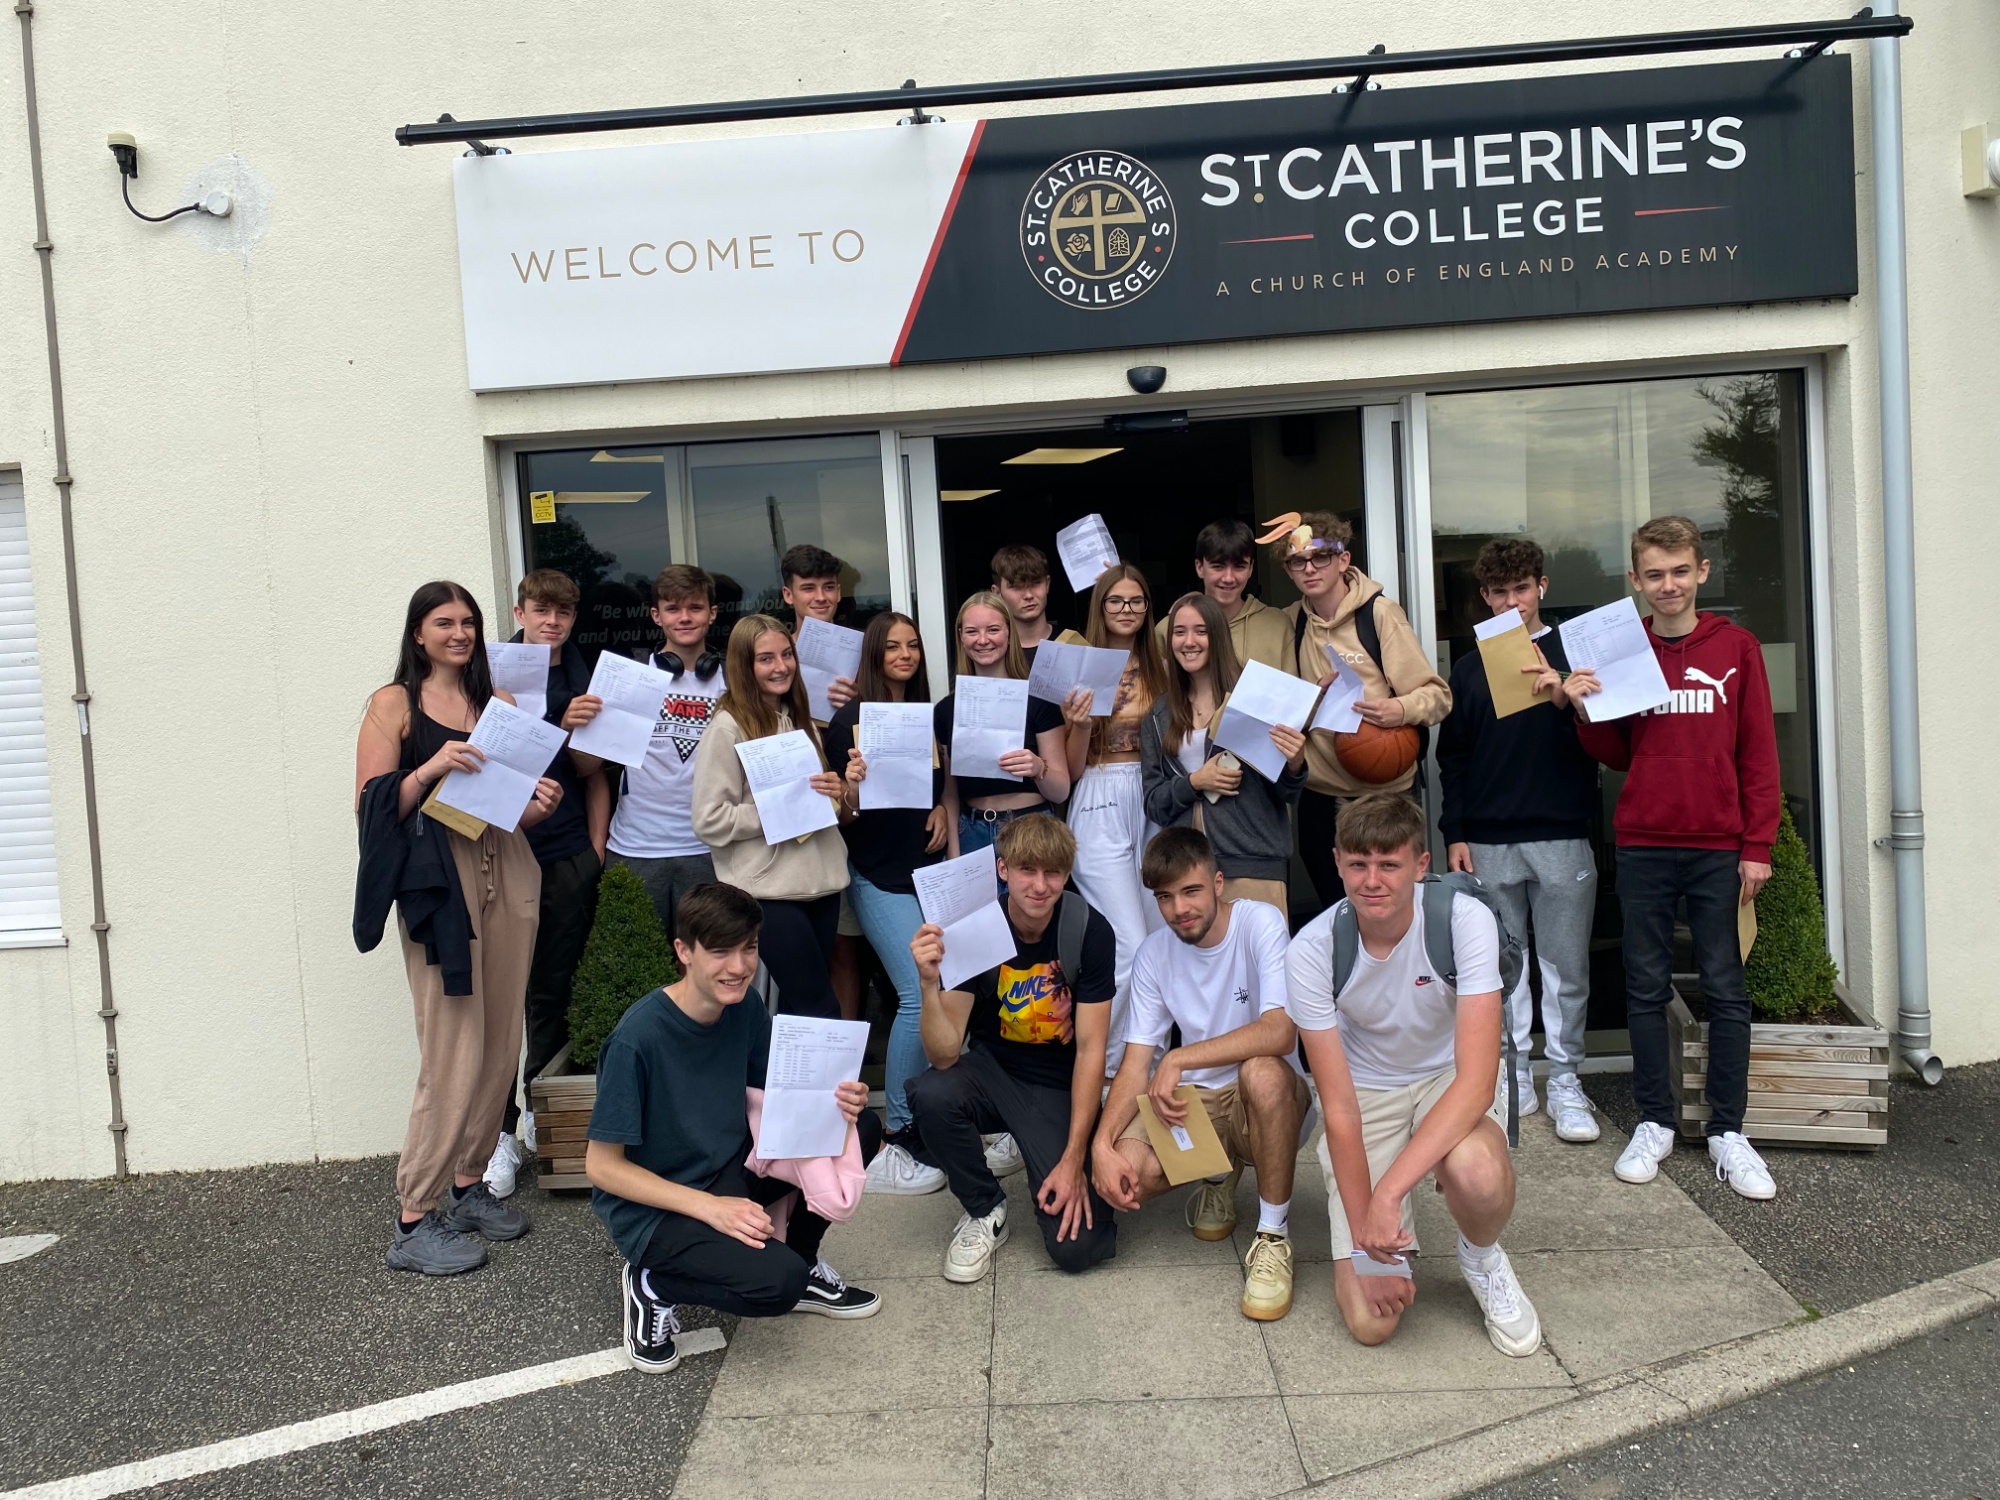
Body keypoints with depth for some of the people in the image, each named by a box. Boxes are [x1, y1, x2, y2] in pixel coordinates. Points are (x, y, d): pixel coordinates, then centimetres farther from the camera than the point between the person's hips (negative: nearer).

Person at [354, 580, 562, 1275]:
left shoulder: (499, 703, 15)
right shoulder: (394, 705, 2)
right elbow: (371, 808, -5)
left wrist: (539, 802, -1)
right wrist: (429, 769, -19)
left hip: (508, 873, 6)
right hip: (440, 877, -5)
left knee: (501, 1046, 7)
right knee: (454, 1054, -8)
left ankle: (469, 1185, 22)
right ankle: (413, 1222, 1)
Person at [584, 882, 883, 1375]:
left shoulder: (745, 1007, -6)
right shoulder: (638, 1038, -25)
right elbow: (602, 1166, -19)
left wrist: (835, 1103, -15)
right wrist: (710, 1207, -25)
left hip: (729, 1172, 7)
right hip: (652, 1206, -7)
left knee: (861, 1129, -7)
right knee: (777, 1282, -30)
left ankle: (802, 1263, 12)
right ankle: (654, 1284, -1)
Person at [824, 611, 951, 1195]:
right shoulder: (851, 720, -5)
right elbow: (844, 815, -6)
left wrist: (942, 810, 2)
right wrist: (851, 785, -27)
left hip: (928, 870, 6)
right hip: (879, 876, -6)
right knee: (922, 995, -16)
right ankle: (895, 1145, -6)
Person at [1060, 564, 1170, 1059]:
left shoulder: (1156, 669, 10)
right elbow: (1073, 769, -2)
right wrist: (1080, 726, -19)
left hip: (1151, 808, 5)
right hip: (1101, 812, -5)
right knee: (1131, 948, -9)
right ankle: (1107, 1060, 7)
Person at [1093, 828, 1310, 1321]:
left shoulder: (1260, 923, -15)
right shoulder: (1154, 953, 1)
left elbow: (1281, 1032, -29)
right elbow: (1136, 1062, -3)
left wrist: (1179, 1059, -32)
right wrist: (1102, 1143, -20)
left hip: (1268, 1099, -4)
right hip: (1194, 1100, 5)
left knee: (1262, 1072, -39)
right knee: (1123, 1175, -23)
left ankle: (1273, 1236, -17)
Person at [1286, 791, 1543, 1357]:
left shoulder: (1465, 920, -24)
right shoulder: (1312, 949, -20)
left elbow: (1477, 1080, -29)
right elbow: (1340, 1106, -18)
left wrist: (1388, 1190, -37)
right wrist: (1365, 1247, -20)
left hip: (1452, 1082, 0)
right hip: (1366, 1093, 1)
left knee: (1477, 1174, -38)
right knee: (1370, 1320, -13)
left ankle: (1482, 1257, -1)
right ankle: (1390, 1243, 23)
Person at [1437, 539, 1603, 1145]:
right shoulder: (1469, 668, 12)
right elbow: (1452, 758, 12)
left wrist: (1564, 701, -19)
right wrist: (1454, 833, 5)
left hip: (1562, 838, -2)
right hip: (1489, 841, 2)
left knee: (1565, 967, 2)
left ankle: (1565, 1083, 12)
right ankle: (1513, 1078, 14)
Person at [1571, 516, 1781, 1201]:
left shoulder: (1736, 647, 3)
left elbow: (1759, 753, 2)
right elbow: (1615, 753, 10)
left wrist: (1757, 846, -3)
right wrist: (1586, 710, -9)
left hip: (1719, 847, -1)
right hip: (1643, 846, 1)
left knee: (1725, 989, 4)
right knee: (1646, 987, 6)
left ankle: (1728, 1132, 12)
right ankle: (1654, 1124, 16)